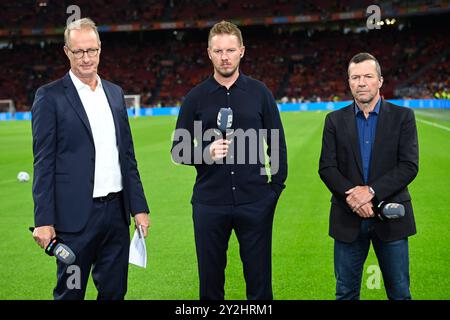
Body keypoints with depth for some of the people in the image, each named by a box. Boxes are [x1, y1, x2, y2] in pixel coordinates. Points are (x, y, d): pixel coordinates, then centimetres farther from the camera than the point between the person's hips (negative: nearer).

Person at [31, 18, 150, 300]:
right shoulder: (50, 96, -4)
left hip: (116, 212, 5)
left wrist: (139, 206, 10)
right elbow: (44, 163, -7)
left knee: (114, 291, 12)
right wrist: (44, 221, -11)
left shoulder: (115, 93, 12)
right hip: (76, 215, -5)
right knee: (70, 292, 7)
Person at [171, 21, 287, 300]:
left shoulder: (260, 93, 4)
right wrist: (206, 154, -14)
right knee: (210, 281, 10)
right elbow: (178, 150, 4)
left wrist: (276, 187, 2)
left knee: (260, 282, 8)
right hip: (210, 204, 0)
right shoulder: (196, 98, 3)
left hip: (255, 203, 0)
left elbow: (277, 145, 8)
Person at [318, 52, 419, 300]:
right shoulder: (335, 120, 6)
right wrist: (352, 196, -17)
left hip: (390, 217, -1)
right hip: (349, 219, 1)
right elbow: (326, 168, -1)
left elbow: (409, 166, -8)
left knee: (399, 292, 7)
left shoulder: (402, 117, 1)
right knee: (346, 293, 9)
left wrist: (371, 191, -18)